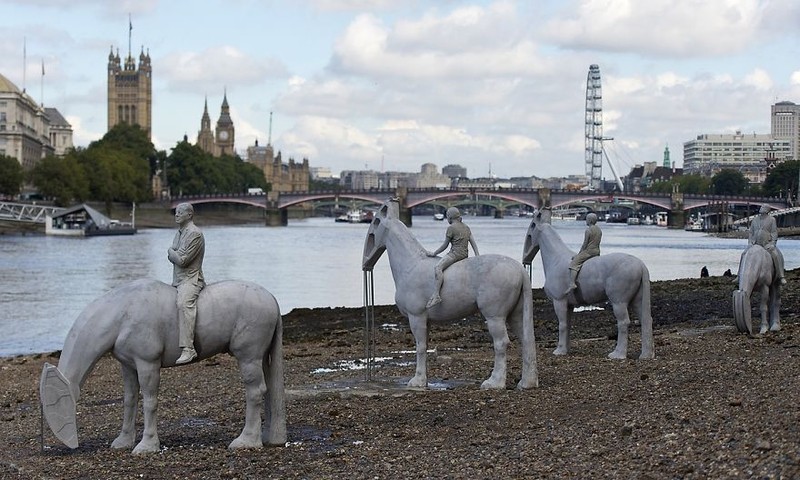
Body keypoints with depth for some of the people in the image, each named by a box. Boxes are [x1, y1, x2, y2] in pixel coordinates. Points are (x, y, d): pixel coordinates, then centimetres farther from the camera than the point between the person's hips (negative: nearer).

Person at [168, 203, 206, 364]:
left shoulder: (194, 233, -13)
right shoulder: (179, 233, 17)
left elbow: (182, 260, -18)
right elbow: (172, 257, 19)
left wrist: (171, 252, 0)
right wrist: (175, 254, -3)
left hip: (190, 280, -11)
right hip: (177, 280, 11)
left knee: (184, 303, -34)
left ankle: (188, 349, -45)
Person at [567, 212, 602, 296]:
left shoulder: (588, 231, -12)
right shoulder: (599, 230, 13)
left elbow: (585, 244, -12)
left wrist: (579, 254, -2)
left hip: (588, 251, -9)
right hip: (597, 251, 9)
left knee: (573, 264, -15)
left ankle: (572, 283, -32)